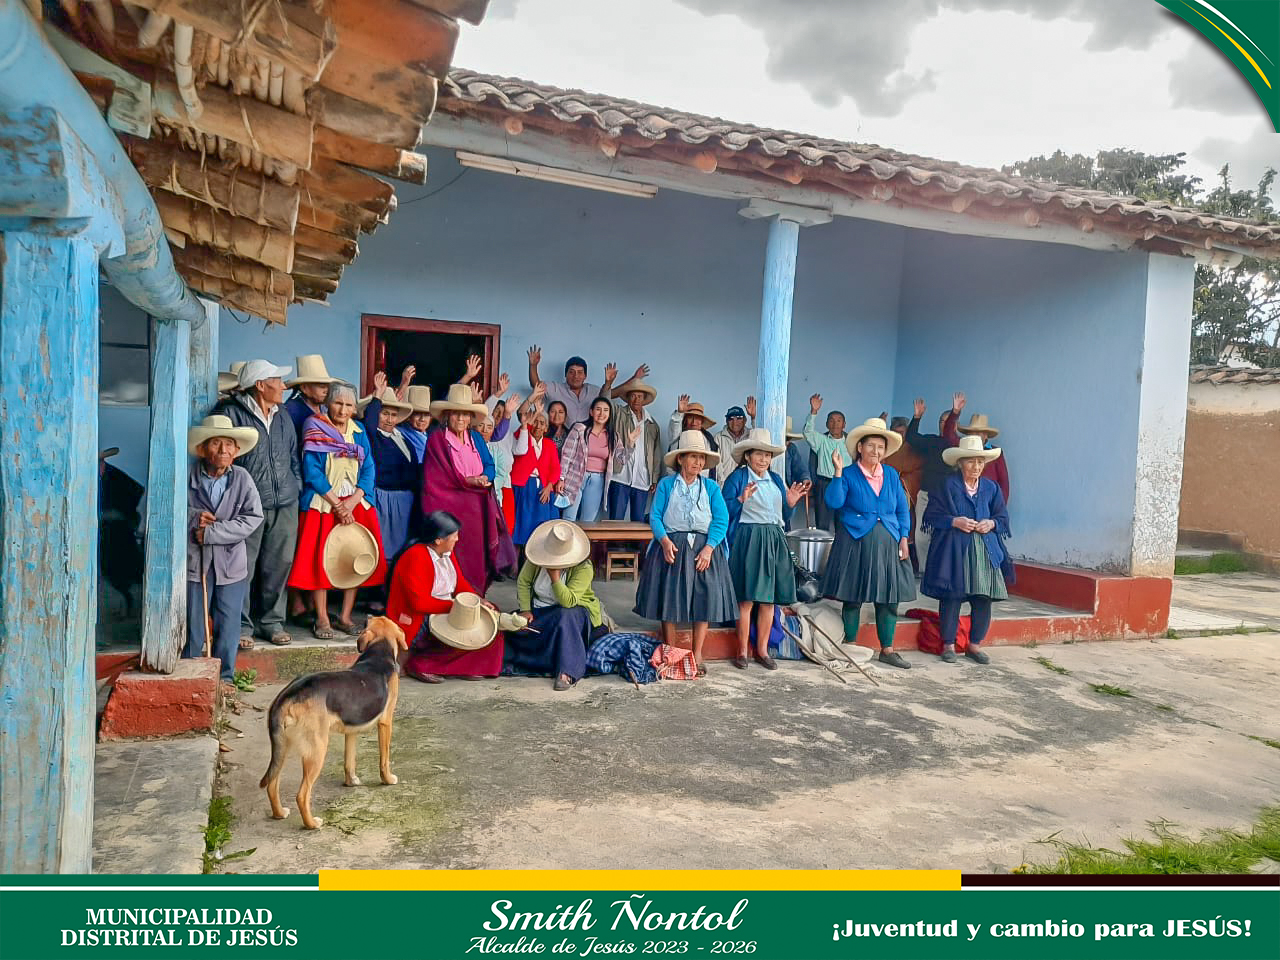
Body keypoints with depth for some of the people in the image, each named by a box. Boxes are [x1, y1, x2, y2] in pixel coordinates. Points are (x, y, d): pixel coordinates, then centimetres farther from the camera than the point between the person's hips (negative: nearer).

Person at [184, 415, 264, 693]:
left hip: (231, 562, 1)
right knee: (194, 623, 8)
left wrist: (212, 532, -16)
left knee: (228, 623, 10)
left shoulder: (242, 478, -4)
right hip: (193, 559, -1)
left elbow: (253, 518, -12)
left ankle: (224, 676, 24)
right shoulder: (188, 478, -5)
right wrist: (192, 518, -15)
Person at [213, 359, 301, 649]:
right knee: (243, 567, -2)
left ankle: (272, 621, 20)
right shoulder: (231, 413, -3)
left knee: (279, 566, 9)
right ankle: (242, 626, 9)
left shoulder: (283, 418, 18)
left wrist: (296, 488, 14)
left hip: (285, 505, 6)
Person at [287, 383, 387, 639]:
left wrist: (354, 499, -11)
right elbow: (312, 472, -9)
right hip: (322, 504, -4)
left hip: (356, 504, 4)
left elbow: (369, 469, 4)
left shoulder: (359, 432, 10)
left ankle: (345, 617, 12)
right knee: (320, 560, -4)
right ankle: (322, 620, 4)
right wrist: (337, 504, -14)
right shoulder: (315, 431, -2)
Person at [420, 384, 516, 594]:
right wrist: (469, 481, -10)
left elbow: (489, 465, 12)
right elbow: (439, 476, -9)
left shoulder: (476, 438, 15)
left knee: (475, 554, 3)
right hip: (449, 507, -5)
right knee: (454, 558, -9)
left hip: (476, 509, 5)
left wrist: (484, 478, -11)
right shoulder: (436, 439, -3)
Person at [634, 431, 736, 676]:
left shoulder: (710, 487, 6)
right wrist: (664, 540, -19)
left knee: (704, 599, -2)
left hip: (704, 548, 1)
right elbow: (655, 516, -2)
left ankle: (697, 655, 11)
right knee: (668, 599, 2)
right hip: (671, 546, -1)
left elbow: (721, 519, -1)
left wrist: (709, 548, -14)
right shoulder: (666, 484, 4)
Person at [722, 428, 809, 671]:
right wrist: (741, 499, -22)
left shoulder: (776, 480, 16)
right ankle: (742, 651, 6)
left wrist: (791, 503, 0)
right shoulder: (737, 478, -1)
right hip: (748, 540, -5)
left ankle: (762, 650, 16)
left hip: (774, 541, 5)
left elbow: (783, 516, 19)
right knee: (746, 599, -4)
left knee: (769, 600, 6)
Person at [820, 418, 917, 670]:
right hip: (856, 542, -4)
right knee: (853, 597, 1)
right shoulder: (848, 474, -2)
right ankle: (850, 647, 15)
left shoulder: (891, 474, 11)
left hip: (887, 543, 4)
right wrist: (837, 472, -20)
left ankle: (887, 650, 19)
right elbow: (834, 502, -16)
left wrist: (903, 539, 5)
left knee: (889, 597, 7)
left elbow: (902, 509, 13)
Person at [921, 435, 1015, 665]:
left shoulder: (991, 488, 13)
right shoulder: (946, 486, 0)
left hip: (985, 551, 4)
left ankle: (975, 645, 16)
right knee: (952, 597, -2)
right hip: (954, 550, -4)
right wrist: (954, 521, -15)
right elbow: (931, 516, -2)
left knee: (984, 598, 1)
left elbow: (1003, 518, 15)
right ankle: (948, 644, 11)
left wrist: (991, 523, -5)